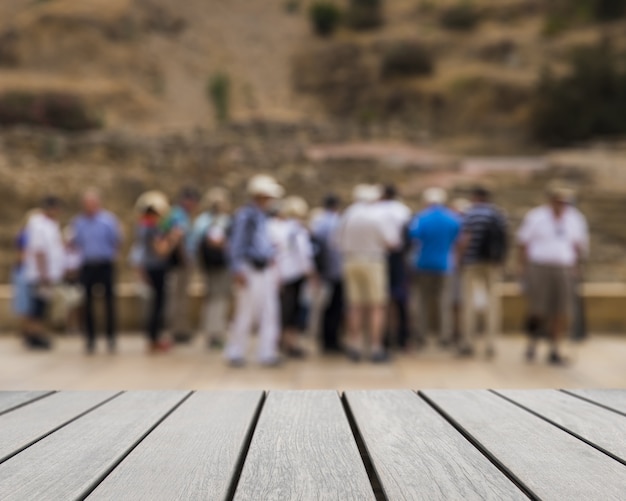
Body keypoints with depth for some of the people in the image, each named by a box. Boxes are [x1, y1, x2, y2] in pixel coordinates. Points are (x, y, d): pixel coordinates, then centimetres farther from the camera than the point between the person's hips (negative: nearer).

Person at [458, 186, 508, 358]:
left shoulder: (471, 213, -7)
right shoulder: (499, 215, 8)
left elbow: (465, 240, -13)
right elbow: (505, 241, 5)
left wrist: (461, 260, -4)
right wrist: (501, 260, 12)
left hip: (474, 262, -4)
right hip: (494, 263, 4)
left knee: (470, 300, 0)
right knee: (493, 300, 6)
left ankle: (468, 343, -1)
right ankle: (490, 343, 6)